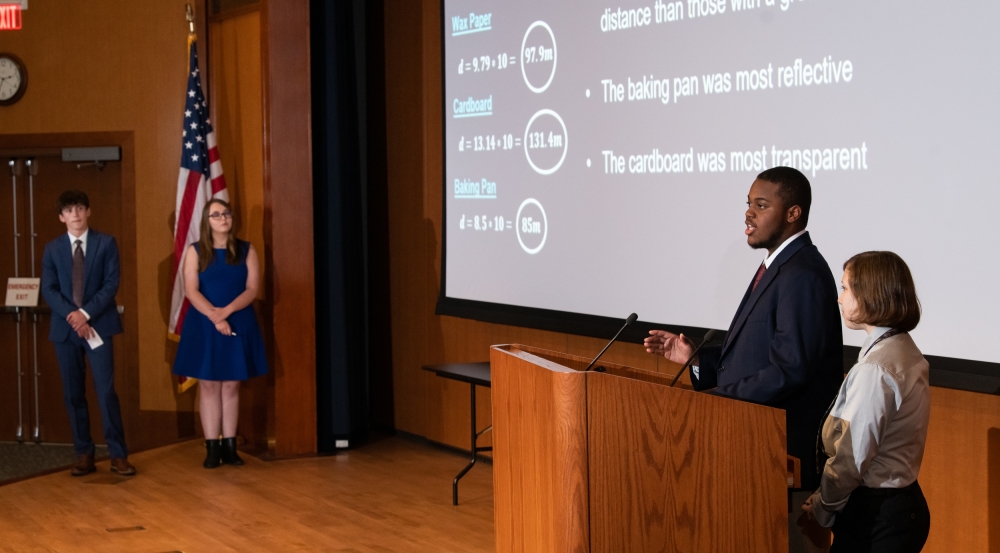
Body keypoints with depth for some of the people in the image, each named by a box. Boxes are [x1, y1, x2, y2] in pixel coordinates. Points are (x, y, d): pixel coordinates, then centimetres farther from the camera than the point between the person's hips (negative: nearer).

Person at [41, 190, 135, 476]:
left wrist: (86, 313, -16)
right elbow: (48, 289, 1)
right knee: (73, 394, 5)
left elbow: (111, 284, -5)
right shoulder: (52, 249, 9)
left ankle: (118, 455, -3)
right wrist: (71, 316, -14)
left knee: (106, 390, -8)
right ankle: (84, 455, 12)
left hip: (98, 325, -3)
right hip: (65, 328, 3)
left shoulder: (106, 243, 3)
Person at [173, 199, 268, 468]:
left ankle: (230, 446, 8)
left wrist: (227, 310, -18)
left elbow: (252, 288, -4)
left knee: (231, 385, 4)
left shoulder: (246, 250, 5)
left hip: (238, 324, 1)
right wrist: (214, 317, -20)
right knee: (209, 385, 0)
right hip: (204, 326, -1)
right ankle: (212, 447, 2)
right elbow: (191, 290, -7)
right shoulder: (195, 251, 2)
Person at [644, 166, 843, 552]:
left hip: (790, 451, -10)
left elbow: (790, 370, -25)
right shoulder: (778, 267, 14)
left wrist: (718, 398, -21)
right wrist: (696, 357, 4)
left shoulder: (802, 275, -19)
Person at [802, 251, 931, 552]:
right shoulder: (906, 352, 7)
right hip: (902, 502, 9)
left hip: (875, 514, -9)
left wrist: (821, 507, -4)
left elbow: (851, 457, -21)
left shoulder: (875, 369, -21)